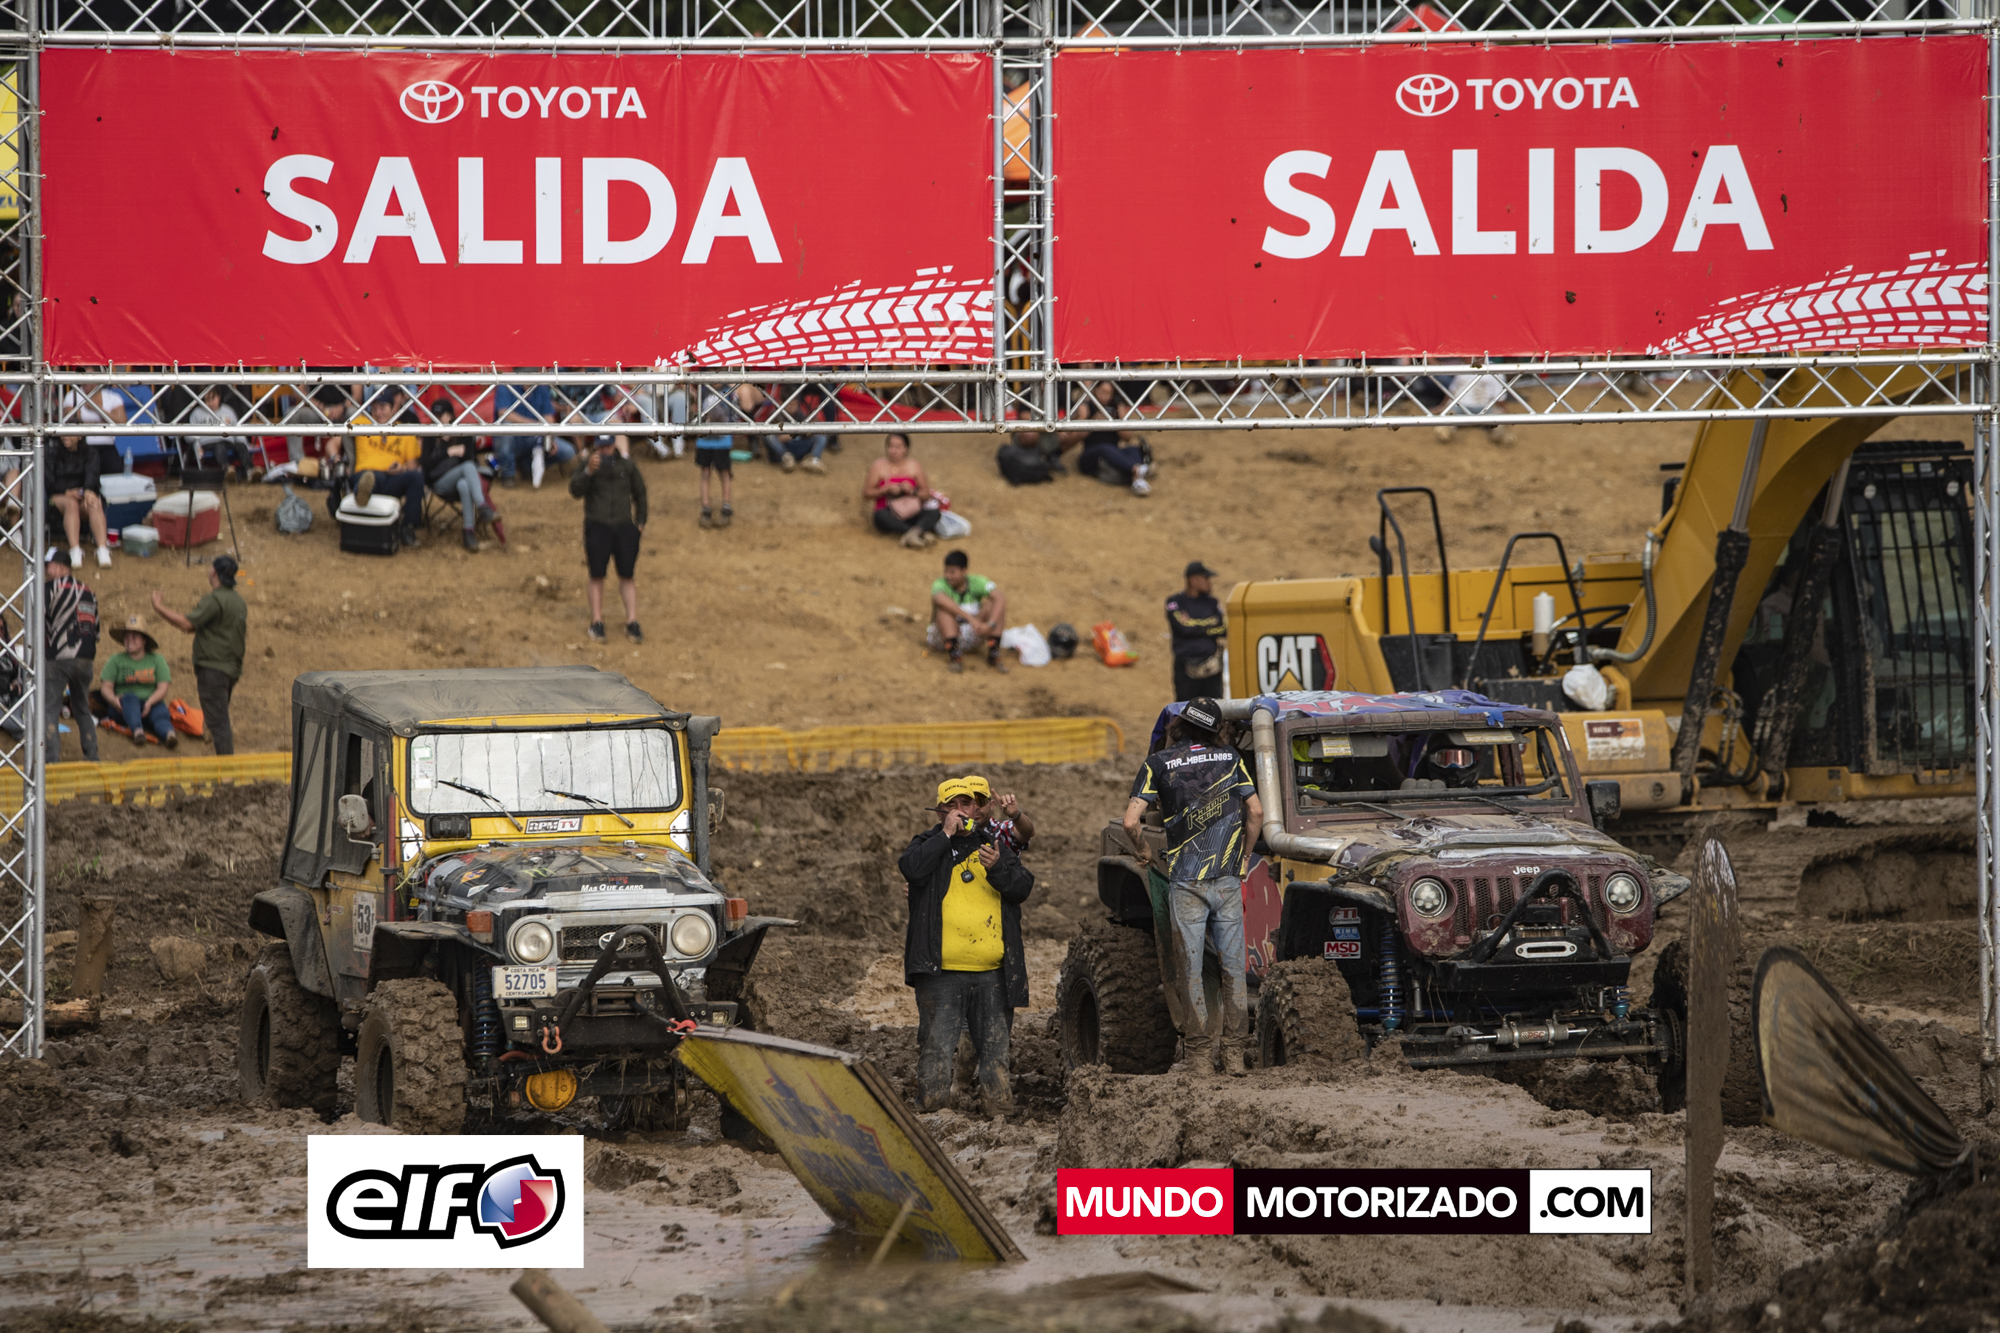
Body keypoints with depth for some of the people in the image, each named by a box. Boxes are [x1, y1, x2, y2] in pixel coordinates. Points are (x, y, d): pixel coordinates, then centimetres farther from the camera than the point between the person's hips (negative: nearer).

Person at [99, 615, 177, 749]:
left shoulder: (156, 660, 12)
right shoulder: (116, 661, 12)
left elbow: (162, 688, 2)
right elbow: (106, 686, 2)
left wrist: (150, 702, -19)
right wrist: (113, 699, -21)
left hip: (152, 704, 0)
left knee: (160, 712, -33)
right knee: (130, 698, -34)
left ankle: (169, 734, -67)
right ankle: (137, 731, -62)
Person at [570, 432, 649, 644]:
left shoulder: (627, 466, 7)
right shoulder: (586, 466, -1)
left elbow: (640, 494, 17)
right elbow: (576, 491, -16)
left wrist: (640, 522, 10)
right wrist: (588, 471, -30)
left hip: (625, 527, 2)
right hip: (597, 527, -2)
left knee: (627, 576, 3)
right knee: (597, 576, 1)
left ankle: (632, 623, 6)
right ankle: (597, 622, 8)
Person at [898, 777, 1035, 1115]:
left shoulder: (995, 845, 16)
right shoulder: (928, 844, 8)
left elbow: (1022, 889, 3)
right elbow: (911, 868, -14)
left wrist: (997, 869, -15)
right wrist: (947, 835, -12)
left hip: (992, 973, 3)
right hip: (941, 974, -3)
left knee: (995, 1049, 5)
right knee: (936, 1046, -5)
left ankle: (997, 1104, 12)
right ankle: (931, 1106, 2)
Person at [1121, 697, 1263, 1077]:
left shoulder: (1158, 764, 0)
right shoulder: (1230, 759, 8)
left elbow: (1130, 822, -7)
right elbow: (1255, 812, 5)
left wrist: (1143, 851, 13)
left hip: (1185, 880, -2)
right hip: (1227, 880, 2)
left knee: (1190, 970, 2)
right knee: (1233, 967, 5)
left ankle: (1198, 1056, 1)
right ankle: (1234, 1055, 2)